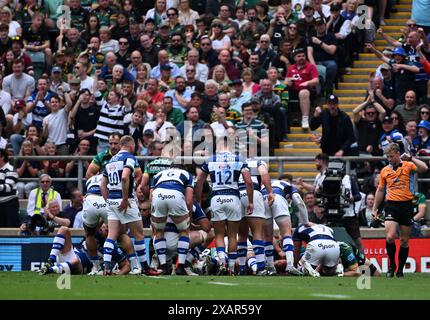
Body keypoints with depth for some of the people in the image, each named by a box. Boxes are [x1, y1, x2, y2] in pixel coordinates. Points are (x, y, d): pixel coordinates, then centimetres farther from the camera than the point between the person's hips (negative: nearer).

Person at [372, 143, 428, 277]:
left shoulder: (408, 166, 1)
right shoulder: (385, 170, 10)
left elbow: (424, 168, -18)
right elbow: (380, 190, 19)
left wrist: (410, 158, -22)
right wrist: (375, 208, 18)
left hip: (406, 206, -1)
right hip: (391, 205, 1)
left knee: (404, 241, 4)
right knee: (390, 237, -16)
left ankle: (400, 270, 14)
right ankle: (391, 265, 4)